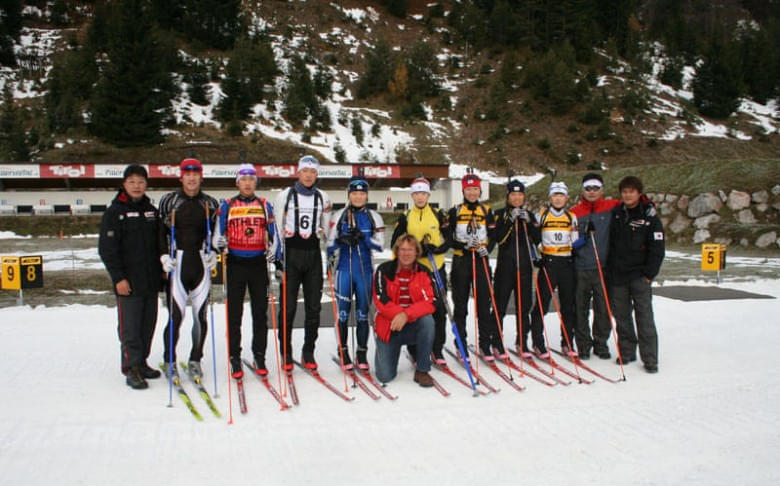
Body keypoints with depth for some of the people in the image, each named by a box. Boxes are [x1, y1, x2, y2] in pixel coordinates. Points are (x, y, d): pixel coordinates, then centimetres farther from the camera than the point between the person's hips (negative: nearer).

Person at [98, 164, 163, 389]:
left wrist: (162, 269, 13)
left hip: (151, 280, 6)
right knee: (130, 327, -4)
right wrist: (118, 277, -14)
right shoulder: (114, 212, -4)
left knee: (148, 324, 11)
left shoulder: (151, 211, 12)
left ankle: (141, 362, 23)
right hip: (128, 282, -6)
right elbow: (106, 248, -9)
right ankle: (131, 368, 4)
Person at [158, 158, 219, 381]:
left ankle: (195, 360, 19)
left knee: (201, 315, 4)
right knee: (175, 315, -6)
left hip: (202, 263, 2)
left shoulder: (210, 203, 10)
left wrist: (213, 253, 2)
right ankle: (170, 361, 11)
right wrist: (164, 255, -6)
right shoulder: (168, 201, 5)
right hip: (177, 263, -2)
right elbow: (160, 231, 7)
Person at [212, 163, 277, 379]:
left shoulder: (264, 205, 11)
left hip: (258, 264, 1)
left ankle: (259, 356, 12)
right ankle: (235, 358, 6)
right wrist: (219, 246, -12)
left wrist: (273, 254, 0)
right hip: (235, 264, -1)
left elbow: (272, 234, 13)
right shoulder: (227, 205, 8)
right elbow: (219, 232, 8)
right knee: (234, 313, 0)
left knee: (260, 312, 4)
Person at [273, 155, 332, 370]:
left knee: (314, 307, 4)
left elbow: (327, 229, 18)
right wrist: (278, 259, -5)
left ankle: (308, 352, 14)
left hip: (313, 255, 3)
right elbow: (276, 230, 1)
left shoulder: (322, 197, 10)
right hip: (290, 254, -3)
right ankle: (286, 353, 8)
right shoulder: (285, 195, 1)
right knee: (288, 307, -2)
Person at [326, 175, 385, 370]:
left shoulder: (374, 217, 5)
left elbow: (380, 245, -1)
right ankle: (343, 351, 12)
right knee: (343, 311, -1)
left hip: (365, 270, 1)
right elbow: (330, 243, 3)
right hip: (344, 268, -1)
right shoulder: (339, 216, 5)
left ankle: (362, 353, 15)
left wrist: (363, 237, -16)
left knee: (363, 313, 5)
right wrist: (342, 240, -18)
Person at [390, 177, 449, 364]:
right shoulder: (405, 217, 6)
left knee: (439, 310, 1)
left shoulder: (438, 215, 5)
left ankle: (437, 350, 13)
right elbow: (395, 243, 6)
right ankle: (415, 351, 11)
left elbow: (449, 239, 5)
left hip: (437, 269, 0)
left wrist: (437, 249, -16)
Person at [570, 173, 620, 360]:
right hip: (581, 269, 0)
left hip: (604, 268, 0)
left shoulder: (612, 208, 4)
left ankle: (601, 344, 20)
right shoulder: (575, 212, 6)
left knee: (603, 309, 6)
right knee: (580, 309, 5)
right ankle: (583, 345, 17)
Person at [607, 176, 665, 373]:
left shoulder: (649, 217, -3)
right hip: (617, 275, 4)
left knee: (644, 317, -5)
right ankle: (627, 352, 22)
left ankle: (650, 359, 1)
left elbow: (657, 248, -4)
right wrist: (608, 270, 9)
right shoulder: (615, 213, 8)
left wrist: (649, 274, -9)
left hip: (639, 276, -4)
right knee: (621, 315, 9)